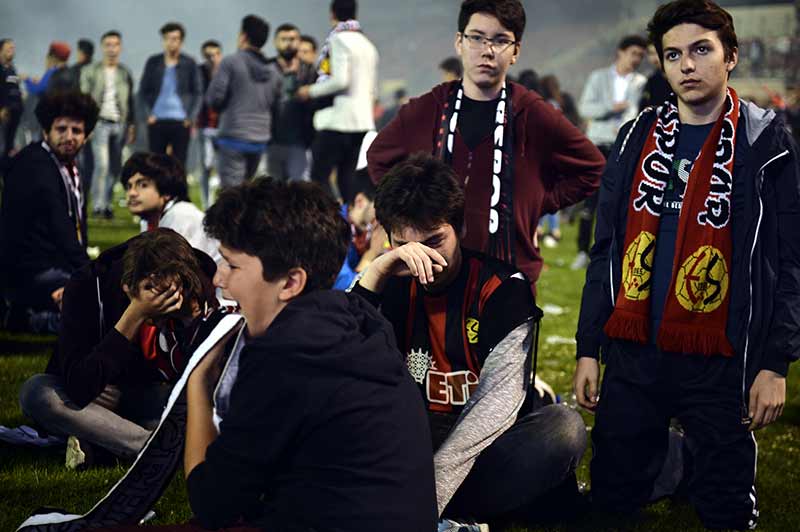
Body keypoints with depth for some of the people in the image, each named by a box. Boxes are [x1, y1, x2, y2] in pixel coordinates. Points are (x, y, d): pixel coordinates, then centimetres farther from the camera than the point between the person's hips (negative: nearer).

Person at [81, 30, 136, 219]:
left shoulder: (125, 72, 14)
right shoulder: (90, 71, 5)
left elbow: (130, 100, 17)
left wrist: (131, 125, 12)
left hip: (119, 124, 3)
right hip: (100, 122, -3)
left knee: (114, 167, 2)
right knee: (102, 164, -15)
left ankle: (107, 204, 11)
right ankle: (98, 205, -12)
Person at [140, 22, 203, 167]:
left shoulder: (189, 64, 2)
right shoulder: (153, 62, 5)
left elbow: (198, 92, 4)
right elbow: (144, 90, 9)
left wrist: (191, 118, -5)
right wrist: (149, 114, -1)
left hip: (180, 122, -1)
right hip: (157, 121, 1)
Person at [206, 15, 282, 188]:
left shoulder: (231, 62, -7)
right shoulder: (273, 70, 10)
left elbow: (214, 98, -10)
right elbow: (275, 103, 13)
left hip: (233, 136, -6)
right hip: (261, 139, 6)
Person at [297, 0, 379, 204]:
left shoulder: (338, 40, -8)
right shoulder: (368, 44, 17)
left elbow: (340, 80, -19)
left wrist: (312, 91, -7)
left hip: (338, 119, -8)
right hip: (363, 121, 8)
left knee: (319, 176, -6)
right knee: (347, 177, 10)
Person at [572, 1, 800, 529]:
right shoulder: (637, 139, 10)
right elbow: (605, 251, 12)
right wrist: (588, 349, 7)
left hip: (718, 361, -3)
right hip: (631, 355, 3)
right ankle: (669, 458, 34)